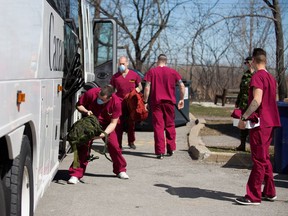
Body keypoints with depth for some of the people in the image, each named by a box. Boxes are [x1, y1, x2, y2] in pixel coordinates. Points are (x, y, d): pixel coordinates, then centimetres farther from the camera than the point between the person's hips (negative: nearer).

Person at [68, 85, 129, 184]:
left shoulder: (116, 102, -27)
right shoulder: (91, 93, -27)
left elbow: (113, 123, -20)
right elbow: (79, 105, -9)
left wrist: (104, 134, -36)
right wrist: (86, 111, -29)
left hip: (106, 126, 0)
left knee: (114, 146, -9)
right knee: (83, 146, -14)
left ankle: (121, 170, 15)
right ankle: (75, 174, -10)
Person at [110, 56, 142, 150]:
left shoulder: (134, 75, 4)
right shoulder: (115, 76, 6)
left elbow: (140, 86, 15)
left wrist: (138, 89, -8)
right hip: (119, 102, -1)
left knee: (131, 123, 10)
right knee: (119, 124, -7)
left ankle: (131, 142, 24)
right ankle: (118, 144, -4)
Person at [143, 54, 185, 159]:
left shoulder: (151, 71, 0)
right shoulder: (173, 72, 4)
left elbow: (147, 88, -6)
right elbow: (182, 86, 0)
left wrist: (145, 102, -1)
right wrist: (182, 99, 9)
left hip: (156, 102, -1)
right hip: (169, 102, 2)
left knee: (158, 127, 2)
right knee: (170, 125, 15)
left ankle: (160, 151, 0)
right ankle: (171, 149, 18)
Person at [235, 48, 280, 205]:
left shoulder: (257, 76, -14)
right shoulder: (271, 77, 13)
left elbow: (257, 100, -24)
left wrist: (244, 117, -21)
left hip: (260, 123, -9)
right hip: (270, 122, 9)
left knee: (259, 160, -6)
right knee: (264, 158, 17)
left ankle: (253, 196, -1)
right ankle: (269, 192, 23)